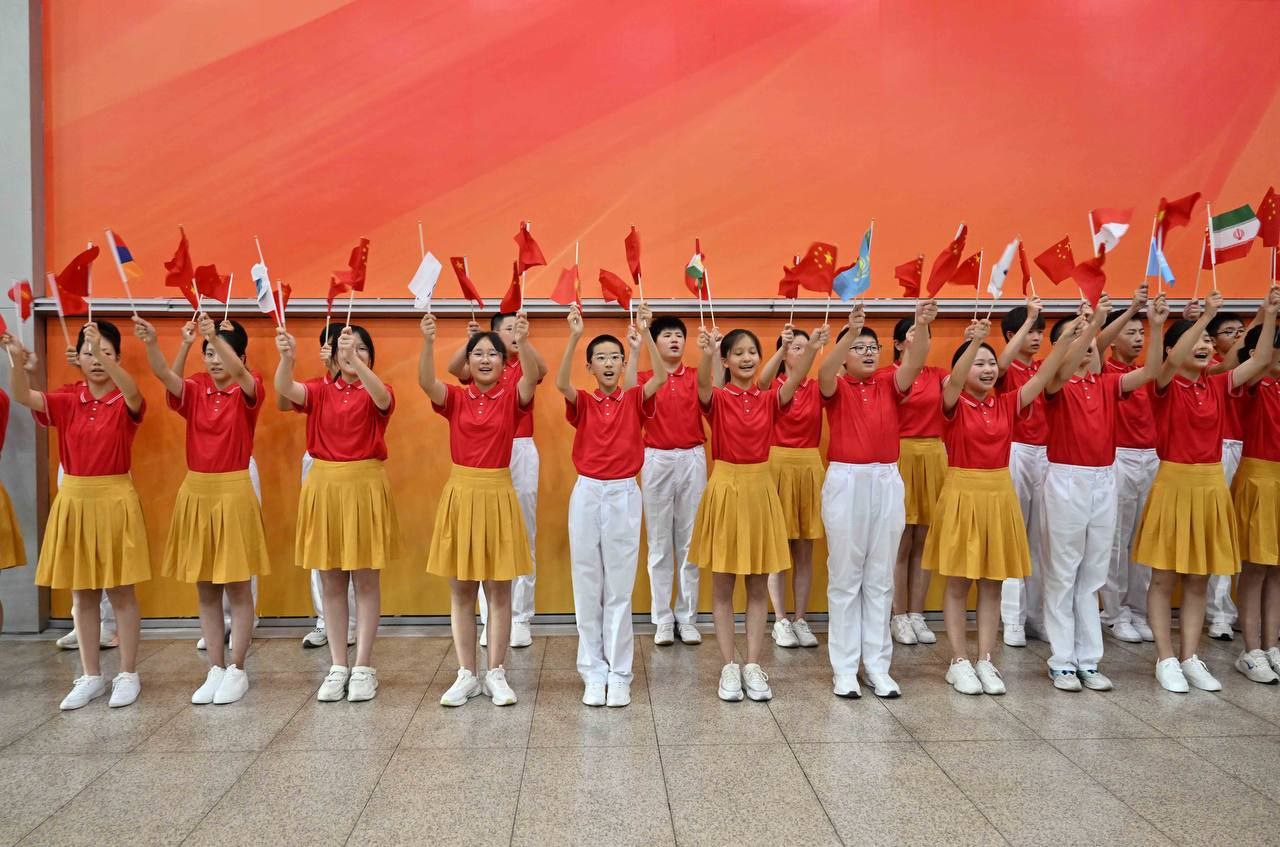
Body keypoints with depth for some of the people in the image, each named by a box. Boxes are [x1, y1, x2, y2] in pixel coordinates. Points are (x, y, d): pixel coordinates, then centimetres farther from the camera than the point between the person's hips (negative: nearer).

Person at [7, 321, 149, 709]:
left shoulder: (126, 405, -6)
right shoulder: (66, 404, 4)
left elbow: (132, 391, -30)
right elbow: (23, 397, -13)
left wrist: (105, 353, -45)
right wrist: (17, 359, -32)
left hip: (115, 501, -4)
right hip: (74, 502, 4)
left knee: (121, 591, 4)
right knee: (81, 595, 10)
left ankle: (128, 675, 14)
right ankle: (91, 677, 20)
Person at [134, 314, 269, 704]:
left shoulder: (247, 392, -5)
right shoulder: (194, 391, 4)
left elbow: (238, 372, -28)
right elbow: (163, 374, -15)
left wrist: (217, 336, -43)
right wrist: (151, 343, -34)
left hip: (234, 493, -4)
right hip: (196, 492, 4)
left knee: (237, 587, 3)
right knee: (205, 590, 10)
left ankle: (237, 670, 13)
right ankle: (215, 670, 19)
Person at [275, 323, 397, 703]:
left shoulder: (375, 393, -1)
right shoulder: (319, 390, 4)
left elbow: (382, 397, -26)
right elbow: (285, 388, -17)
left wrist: (356, 360, -41)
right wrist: (287, 357, -38)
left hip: (365, 486, -2)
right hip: (324, 486, 2)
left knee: (366, 581, 3)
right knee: (331, 583, 8)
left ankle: (363, 667, 10)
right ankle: (338, 665, 16)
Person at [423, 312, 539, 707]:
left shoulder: (512, 397, 0)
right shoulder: (455, 398, 2)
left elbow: (532, 377, -21)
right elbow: (426, 382, -17)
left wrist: (523, 342, -38)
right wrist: (428, 342, -33)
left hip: (498, 494, -1)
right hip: (460, 493, 1)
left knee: (499, 590, 6)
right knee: (461, 591, 7)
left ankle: (496, 674, 16)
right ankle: (466, 675, 17)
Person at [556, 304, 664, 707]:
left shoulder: (634, 399, 3)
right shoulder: (582, 402, 2)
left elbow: (660, 377, -15)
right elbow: (561, 383, -18)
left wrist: (645, 333, -25)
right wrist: (574, 336, -28)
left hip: (624, 495, 0)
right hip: (587, 494, 1)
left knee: (619, 589, 4)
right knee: (587, 587, 5)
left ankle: (619, 675, 10)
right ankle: (593, 673, 13)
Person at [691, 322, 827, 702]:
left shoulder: (769, 399, 2)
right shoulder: (717, 399, -4)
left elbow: (796, 380, -17)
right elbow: (703, 385, -28)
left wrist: (811, 349, -36)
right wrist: (706, 354, -48)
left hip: (760, 488, 3)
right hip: (725, 487, -2)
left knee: (758, 586, 7)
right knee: (723, 585, 4)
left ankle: (753, 666, 15)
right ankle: (729, 667, 13)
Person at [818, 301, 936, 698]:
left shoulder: (890, 383, 7)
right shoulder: (835, 387, 0)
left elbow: (915, 363, -12)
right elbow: (825, 371, -23)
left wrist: (922, 326, -29)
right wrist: (851, 331, -37)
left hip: (887, 482, 3)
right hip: (845, 482, -3)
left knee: (880, 578, 8)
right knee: (844, 577, 3)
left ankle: (878, 665, 16)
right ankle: (844, 667, 10)